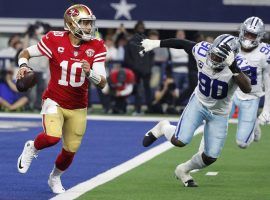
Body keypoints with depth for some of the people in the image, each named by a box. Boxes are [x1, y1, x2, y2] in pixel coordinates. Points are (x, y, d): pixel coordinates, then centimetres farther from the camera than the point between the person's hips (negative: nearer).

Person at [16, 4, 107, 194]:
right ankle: (32, 149, 7)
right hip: (55, 101, -3)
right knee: (52, 137, -29)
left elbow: (102, 83, -13)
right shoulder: (55, 40, -15)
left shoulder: (96, 47, -9)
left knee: (70, 150, 9)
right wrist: (23, 66, -22)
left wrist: (90, 73, -33)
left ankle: (55, 178, 40)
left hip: (78, 107, 3)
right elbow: (25, 53, 0)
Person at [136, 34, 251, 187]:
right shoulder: (203, 51, -24)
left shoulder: (238, 65, -32)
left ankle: (183, 171, 35)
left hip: (219, 114, 0)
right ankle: (164, 128, 18)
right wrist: (155, 43, 1)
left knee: (211, 157, 4)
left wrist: (233, 67, -58)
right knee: (179, 141, -17)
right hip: (199, 102, 0)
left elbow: (247, 89, -49)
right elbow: (181, 43, -5)